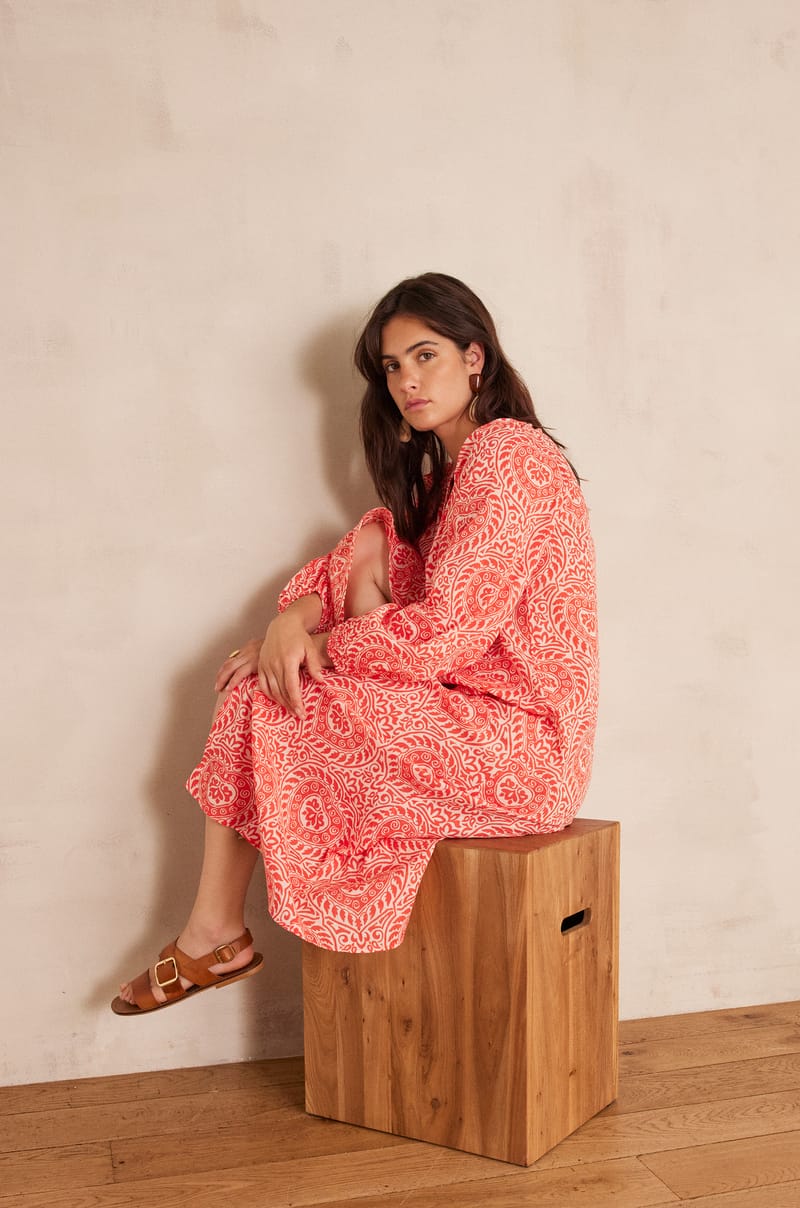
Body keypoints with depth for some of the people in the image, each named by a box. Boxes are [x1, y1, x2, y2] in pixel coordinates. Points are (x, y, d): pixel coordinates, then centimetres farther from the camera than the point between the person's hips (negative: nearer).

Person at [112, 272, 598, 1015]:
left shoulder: (504, 454, -15)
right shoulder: (438, 466, 18)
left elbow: (446, 633, -21)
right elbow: (357, 561, 12)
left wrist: (317, 646, -9)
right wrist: (296, 617, -9)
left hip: (516, 742, -10)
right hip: (471, 709, 10)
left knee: (263, 701, -8)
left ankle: (217, 933, 13)